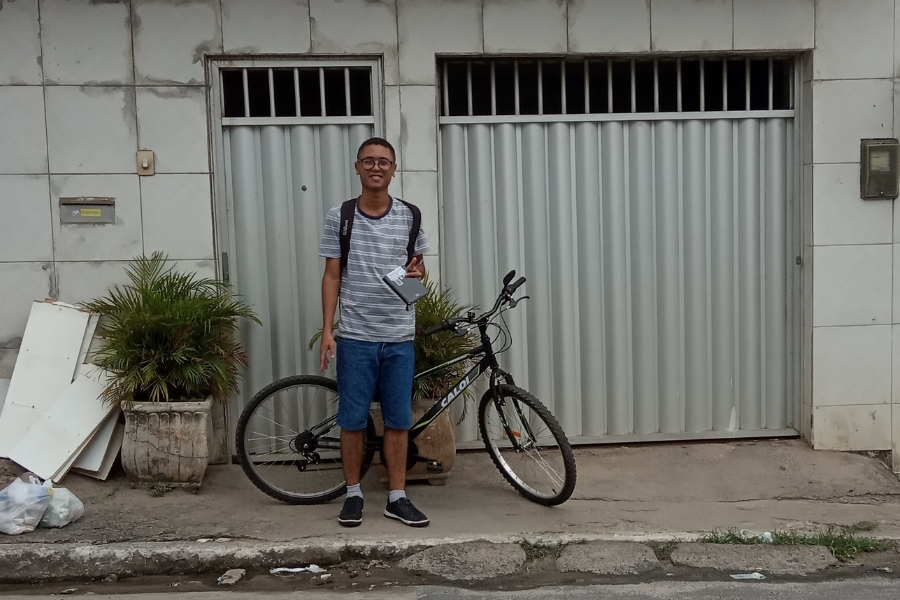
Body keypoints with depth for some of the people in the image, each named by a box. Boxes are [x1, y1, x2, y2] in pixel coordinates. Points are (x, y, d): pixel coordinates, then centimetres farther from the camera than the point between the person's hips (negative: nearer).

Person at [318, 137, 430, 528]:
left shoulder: (409, 217, 3)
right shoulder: (339, 217, -1)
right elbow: (332, 276, 1)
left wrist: (418, 271, -11)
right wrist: (327, 330, -5)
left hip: (399, 338, 2)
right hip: (355, 337, -1)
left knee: (398, 421, 7)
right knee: (353, 420, 5)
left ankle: (397, 498, 18)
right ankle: (353, 494, 21)